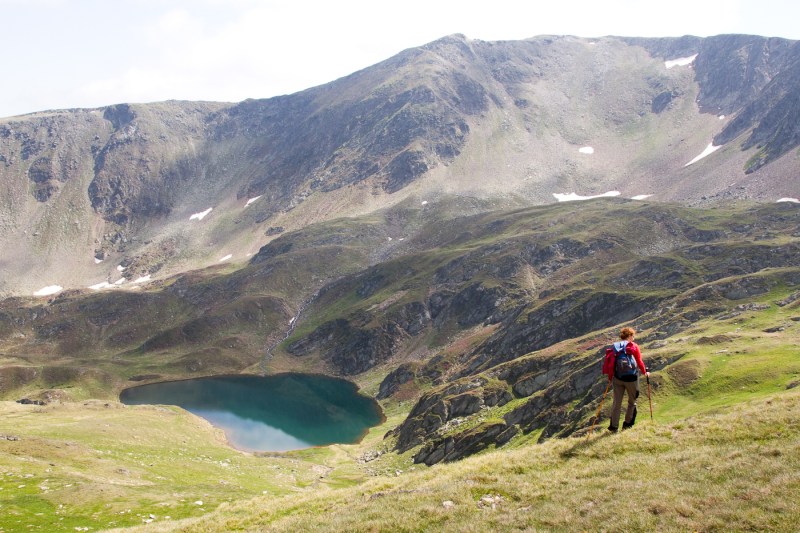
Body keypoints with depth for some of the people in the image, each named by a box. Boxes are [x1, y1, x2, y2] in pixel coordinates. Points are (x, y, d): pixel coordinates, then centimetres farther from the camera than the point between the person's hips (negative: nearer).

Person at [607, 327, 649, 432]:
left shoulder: (616, 346, 2)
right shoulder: (634, 346, -6)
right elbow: (639, 362, -6)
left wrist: (610, 377, 12)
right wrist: (645, 372, 11)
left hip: (617, 378, 3)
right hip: (631, 378, -3)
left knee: (617, 402, 9)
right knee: (632, 401, 17)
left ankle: (614, 426, 7)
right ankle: (627, 423, 20)